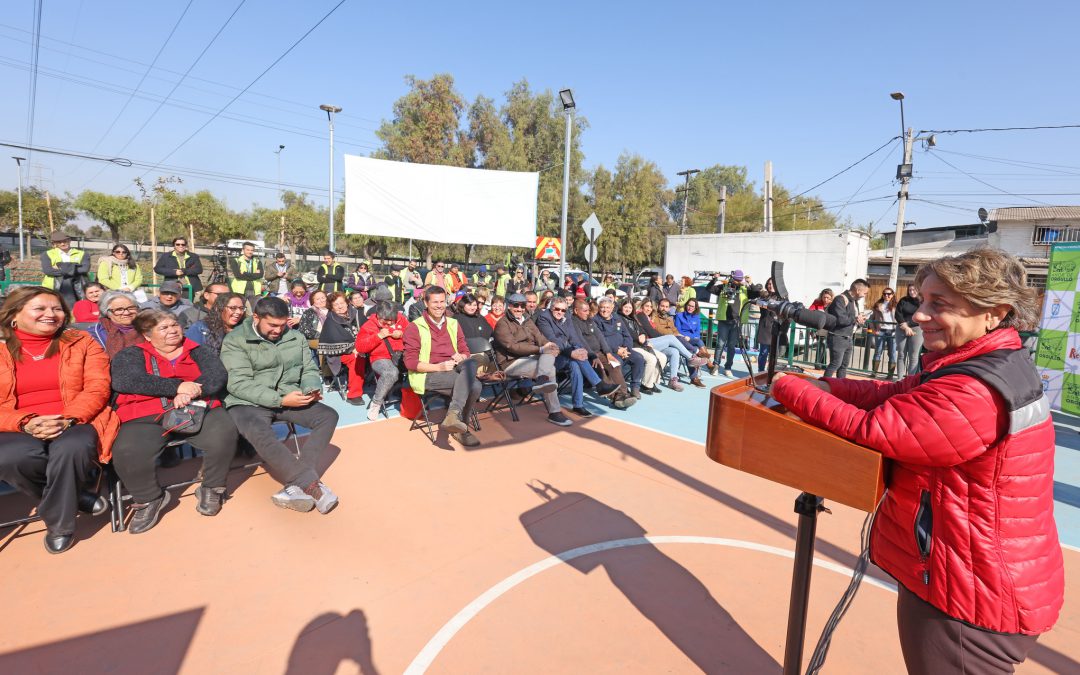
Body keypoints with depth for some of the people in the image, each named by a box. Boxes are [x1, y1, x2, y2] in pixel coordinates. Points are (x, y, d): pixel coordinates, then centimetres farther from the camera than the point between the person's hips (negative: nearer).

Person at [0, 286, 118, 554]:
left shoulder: (82, 343, 8)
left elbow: (97, 388, -2)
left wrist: (67, 420, -19)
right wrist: (26, 423, -17)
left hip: (75, 423, -1)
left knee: (72, 449, -35)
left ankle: (59, 524, -9)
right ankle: (78, 497, -6)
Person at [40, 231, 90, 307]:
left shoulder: (82, 254, 12)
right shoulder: (47, 255, 12)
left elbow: (85, 269, -5)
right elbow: (47, 270, -5)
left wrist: (61, 267, -6)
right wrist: (72, 270, -9)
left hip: (76, 292, 0)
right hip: (54, 291, 0)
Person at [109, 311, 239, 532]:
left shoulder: (198, 351, 18)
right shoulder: (131, 355, 14)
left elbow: (217, 374, 0)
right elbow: (124, 380, -8)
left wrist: (191, 392, -21)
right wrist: (177, 387, -17)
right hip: (147, 418, 0)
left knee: (224, 435, -30)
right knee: (127, 453, -30)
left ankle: (212, 488, -1)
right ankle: (150, 499, 2)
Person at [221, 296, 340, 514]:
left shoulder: (295, 337, 8)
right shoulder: (235, 341, -6)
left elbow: (309, 370, 13)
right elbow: (239, 384, -16)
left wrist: (312, 389, -11)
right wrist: (281, 400, -25)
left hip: (289, 400, 5)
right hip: (248, 403, -5)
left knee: (328, 415, -18)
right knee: (260, 433, -36)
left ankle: (297, 485, -27)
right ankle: (312, 485, -29)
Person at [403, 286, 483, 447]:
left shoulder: (453, 324, 16)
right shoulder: (414, 327, 0)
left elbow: (465, 351, 17)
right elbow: (410, 362, -6)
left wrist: (461, 357, -9)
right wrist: (439, 367, -19)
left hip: (454, 371, 5)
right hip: (428, 375, -5)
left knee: (471, 364, -30)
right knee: (474, 384, -28)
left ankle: (453, 414, -28)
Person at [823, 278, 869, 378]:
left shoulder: (854, 301, 15)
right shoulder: (841, 299, -17)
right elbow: (840, 319, -28)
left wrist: (860, 319, 2)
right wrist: (856, 319, -14)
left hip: (848, 338, 10)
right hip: (838, 338, -10)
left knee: (844, 365, 15)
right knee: (835, 364, -10)